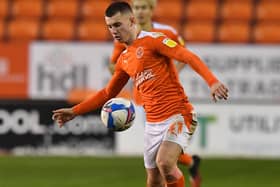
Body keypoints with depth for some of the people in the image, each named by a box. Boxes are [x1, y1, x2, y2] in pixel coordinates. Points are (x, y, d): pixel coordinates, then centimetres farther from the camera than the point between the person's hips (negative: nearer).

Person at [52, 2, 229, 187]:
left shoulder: (152, 40, -6)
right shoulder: (124, 60, 17)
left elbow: (189, 57, -16)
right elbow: (108, 93, 31)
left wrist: (212, 81, -31)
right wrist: (75, 111, 27)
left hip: (177, 116, -8)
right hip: (152, 123, 8)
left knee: (165, 163, -28)